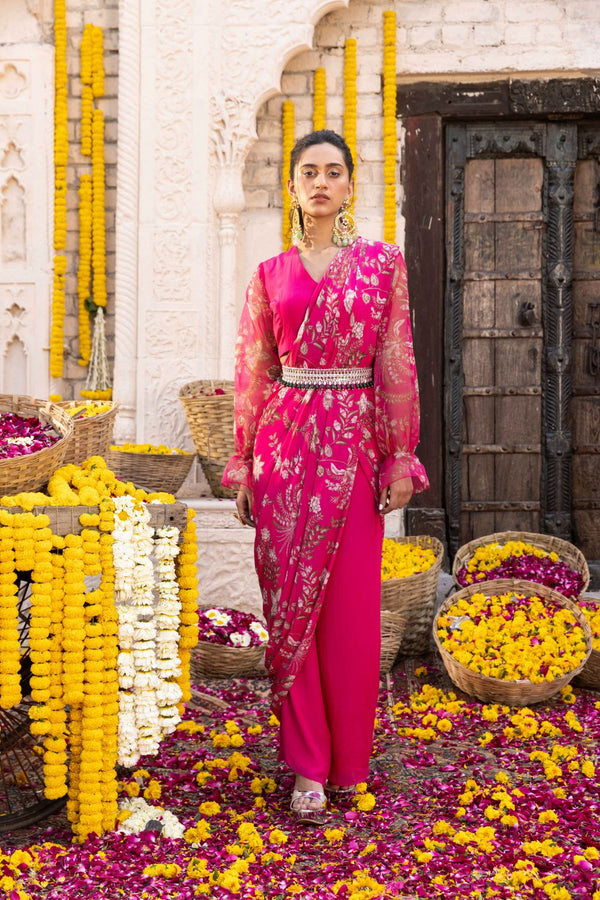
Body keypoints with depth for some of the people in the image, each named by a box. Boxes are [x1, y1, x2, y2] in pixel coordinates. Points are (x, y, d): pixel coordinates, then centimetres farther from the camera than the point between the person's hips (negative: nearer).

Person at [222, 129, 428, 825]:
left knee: (351, 608, 2)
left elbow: (397, 367, 3)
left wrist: (400, 456, -1)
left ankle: (347, 758, 19)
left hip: (354, 444, -1)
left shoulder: (382, 264, 6)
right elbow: (253, 375, 9)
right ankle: (308, 765, 12)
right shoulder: (271, 274, 9)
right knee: (290, 600, 1)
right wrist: (243, 464, 6)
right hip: (285, 443, 1)